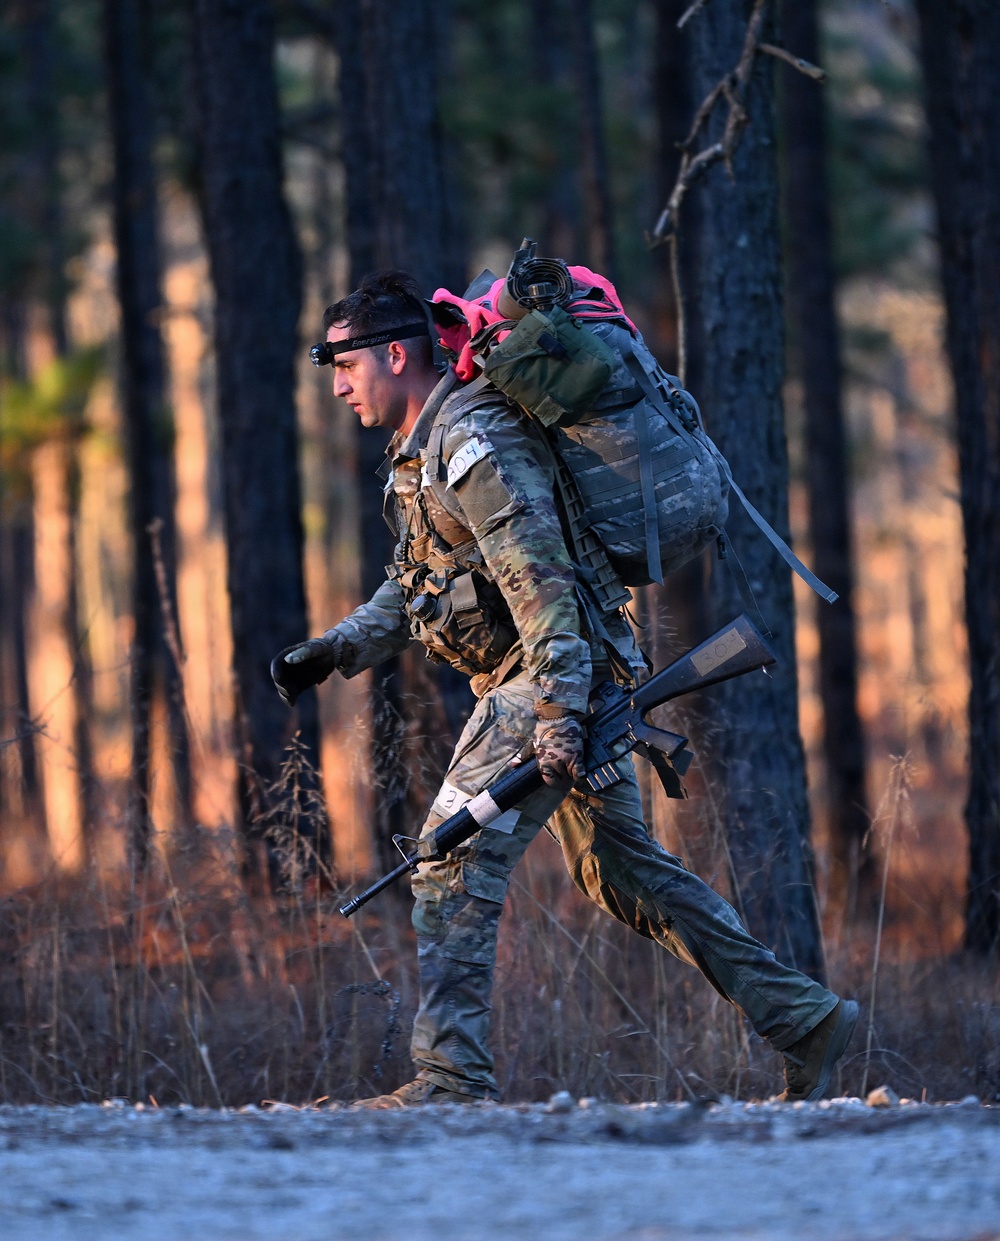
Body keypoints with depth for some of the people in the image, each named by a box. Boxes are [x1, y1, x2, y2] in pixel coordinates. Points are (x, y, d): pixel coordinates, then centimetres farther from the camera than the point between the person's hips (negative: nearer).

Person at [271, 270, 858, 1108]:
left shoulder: (474, 442, -17)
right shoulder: (421, 453, 16)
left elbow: (541, 580, -24)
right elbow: (412, 587, 24)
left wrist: (558, 716, -29)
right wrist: (332, 652, 10)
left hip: (554, 677, -10)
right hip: (568, 686, 10)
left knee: (454, 864, -12)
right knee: (621, 868, 13)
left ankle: (454, 1078, -13)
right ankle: (803, 1018, 16)